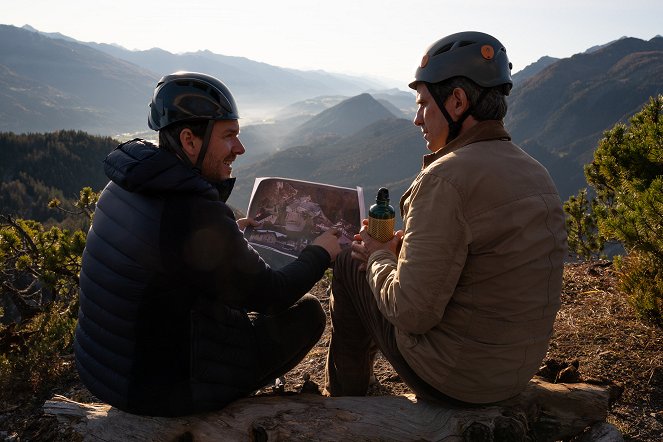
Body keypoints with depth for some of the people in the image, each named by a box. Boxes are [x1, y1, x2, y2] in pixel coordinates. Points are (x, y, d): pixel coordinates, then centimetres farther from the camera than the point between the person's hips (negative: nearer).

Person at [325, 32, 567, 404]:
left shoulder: (447, 177, -24)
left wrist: (378, 257, -5)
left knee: (349, 265, 9)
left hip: (454, 379, -8)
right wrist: (408, 247, 8)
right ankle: (353, 387, 42)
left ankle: (345, 396, 29)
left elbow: (412, 313, -25)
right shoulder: (536, 173, 3)